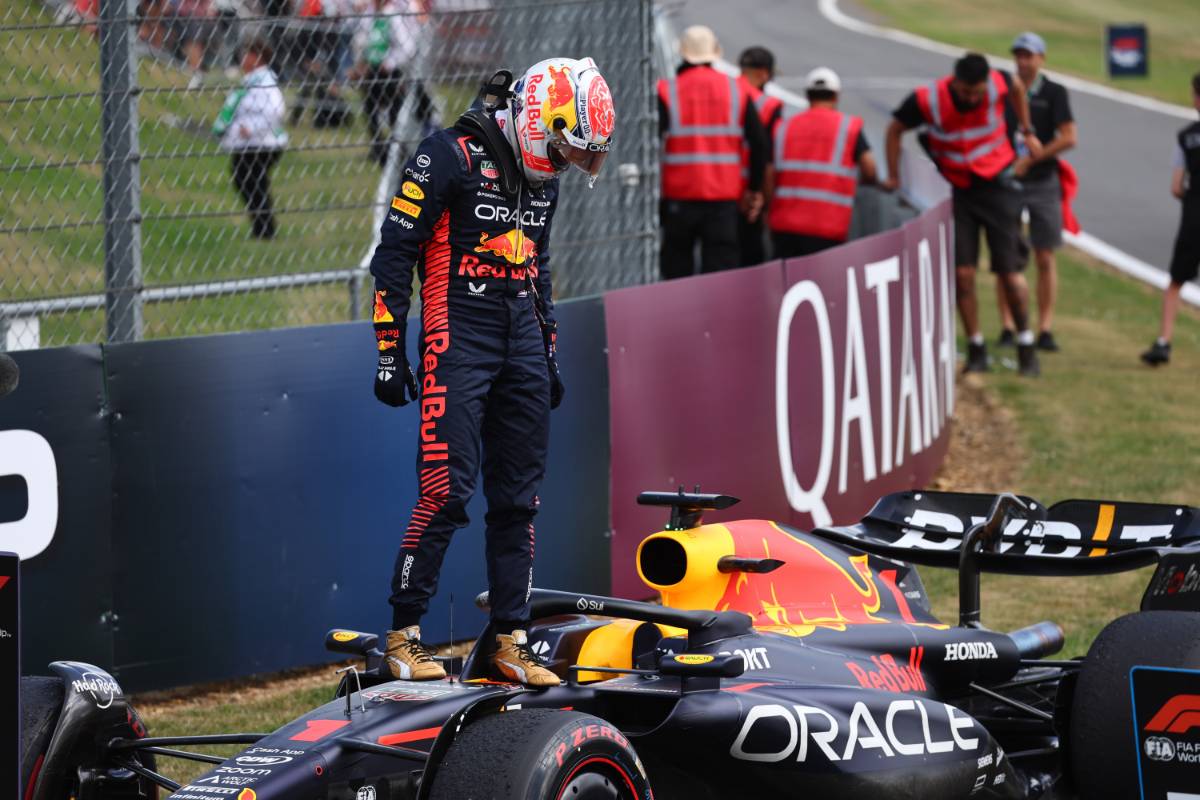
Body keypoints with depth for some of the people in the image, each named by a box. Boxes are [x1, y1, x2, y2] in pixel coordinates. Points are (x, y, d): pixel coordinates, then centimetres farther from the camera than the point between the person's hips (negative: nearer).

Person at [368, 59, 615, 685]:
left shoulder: (541, 175, 14)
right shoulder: (450, 157, -9)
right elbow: (394, 252, -9)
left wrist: (549, 353, 26)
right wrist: (389, 352, -11)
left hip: (522, 344, 7)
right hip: (458, 338, -7)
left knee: (518, 499, 6)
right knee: (447, 491, -14)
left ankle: (509, 639, 12)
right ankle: (403, 635, -7)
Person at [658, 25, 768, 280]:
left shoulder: (666, 92, -3)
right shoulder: (736, 91, 5)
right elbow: (760, 142, 5)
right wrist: (755, 189, 14)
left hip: (678, 196, -1)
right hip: (724, 196, 1)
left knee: (676, 268, 9)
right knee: (721, 264, 0)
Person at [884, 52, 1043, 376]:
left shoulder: (999, 84, -17)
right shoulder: (927, 100, -19)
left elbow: (1017, 86, 10)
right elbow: (895, 129, -1)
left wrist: (1027, 132, 18)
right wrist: (893, 176, 1)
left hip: (997, 185, 0)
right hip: (957, 191, 0)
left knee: (1010, 273, -3)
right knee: (962, 273, -6)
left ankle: (1026, 349, 10)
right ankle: (976, 351, 6)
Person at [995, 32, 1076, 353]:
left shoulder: (1054, 93, 0)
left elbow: (1068, 138, -8)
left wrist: (1030, 160, -11)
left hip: (1043, 182, -1)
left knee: (1045, 258, 0)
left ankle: (1045, 329, 2)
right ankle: (1007, 328, 2)